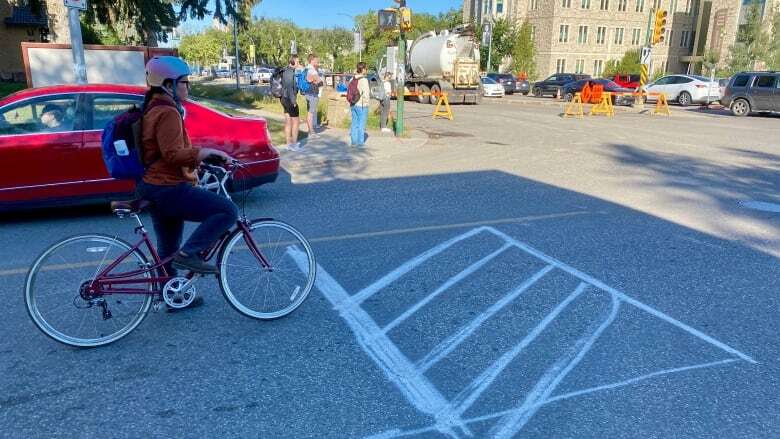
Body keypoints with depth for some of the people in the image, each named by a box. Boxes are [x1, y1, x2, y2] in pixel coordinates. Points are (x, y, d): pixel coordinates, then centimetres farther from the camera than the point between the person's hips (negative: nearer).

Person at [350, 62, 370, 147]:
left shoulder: (353, 79, 7)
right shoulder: (364, 80, -14)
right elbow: (366, 93, -17)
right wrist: (367, 100, -3)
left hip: (353, 104, 7)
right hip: (362, 105, -7)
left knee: (354, 123, 11)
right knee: (361, 124, 0)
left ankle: (354, 141, 15)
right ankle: (360, 142, 3)